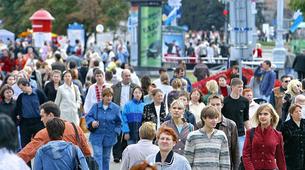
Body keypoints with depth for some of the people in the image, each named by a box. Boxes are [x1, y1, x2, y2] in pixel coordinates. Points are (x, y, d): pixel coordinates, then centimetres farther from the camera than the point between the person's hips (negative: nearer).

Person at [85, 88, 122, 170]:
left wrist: (116, 132, -5)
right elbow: (88, 116, 3)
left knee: (106, 157, 13)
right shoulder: (96, 106, -3)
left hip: (109, 137, 1)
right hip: (96, 136, -1)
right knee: (97, 156, -10)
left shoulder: (116, 108, -2)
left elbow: (119, 122, 5)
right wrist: (92, 122, -17)